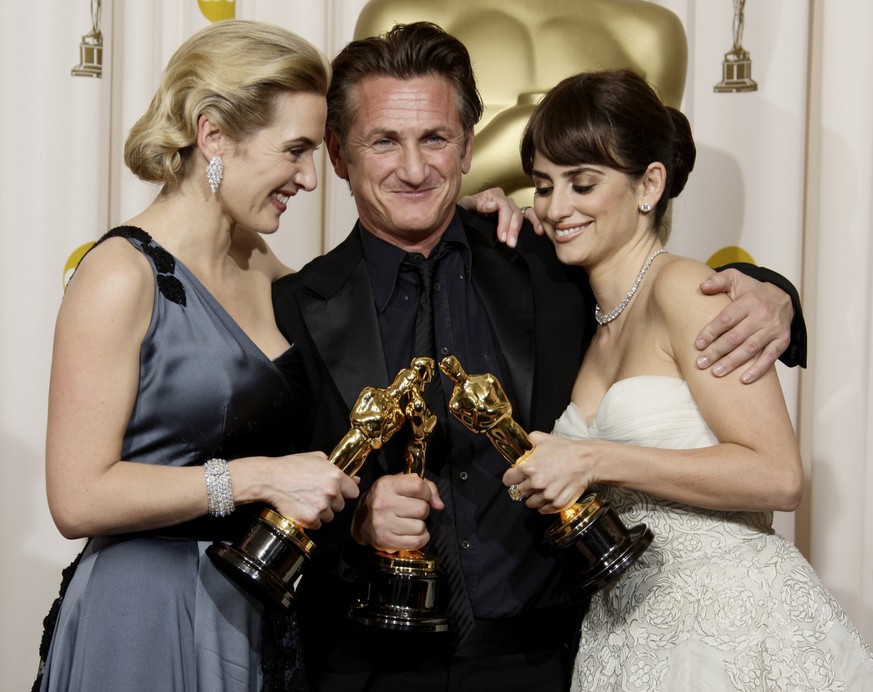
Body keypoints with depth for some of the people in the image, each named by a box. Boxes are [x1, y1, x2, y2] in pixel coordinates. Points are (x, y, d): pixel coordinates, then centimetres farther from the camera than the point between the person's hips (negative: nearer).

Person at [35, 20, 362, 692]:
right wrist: (256, 477, -21)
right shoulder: (123, 275, -15)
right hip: (147, 624, -8)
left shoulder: (262, 269, 7)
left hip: (261, 620, 8)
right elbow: (78, 499, -18)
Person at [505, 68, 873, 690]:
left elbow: (778, 476, -17)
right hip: (628, 636, 8)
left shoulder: (684, 289, -11)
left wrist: (595, 460, -19)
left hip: (737, 629, -7)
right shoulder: (585, 320, 13)